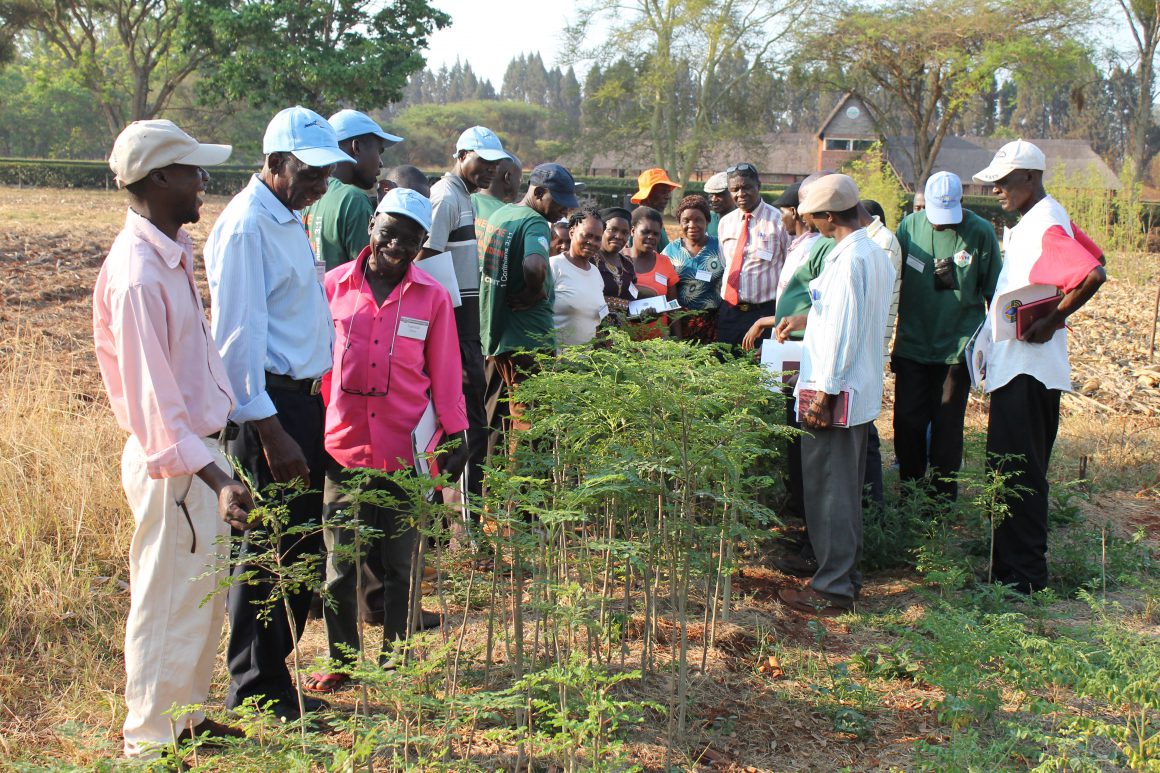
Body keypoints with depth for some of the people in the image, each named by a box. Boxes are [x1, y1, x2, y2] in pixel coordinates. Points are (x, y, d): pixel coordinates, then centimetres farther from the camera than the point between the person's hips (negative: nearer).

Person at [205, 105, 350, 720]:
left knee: (301, 540, 15)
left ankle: (273, 671, 29)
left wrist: (309, 412, 18)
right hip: (268, 404, -10)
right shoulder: (246, 226, -15)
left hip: (302, 398, 10)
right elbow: (238, 338, -19)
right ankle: (257, 694, 12)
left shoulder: (287, 218, 15)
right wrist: (270, 432, -21)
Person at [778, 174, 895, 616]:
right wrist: (807, 318, 29)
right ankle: (845, 575, 29)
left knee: (828, 492, -1)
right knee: (846, 490, 18)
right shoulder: (877, 256, 10)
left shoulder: (848, 260, -20)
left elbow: (842, 331, -22)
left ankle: (832, 589, 7)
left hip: (836, 394, -10)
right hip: (863, 390, 10)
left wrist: (824, 393, -19)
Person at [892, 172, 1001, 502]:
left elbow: (994, 291, 0)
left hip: (957, 347, -2)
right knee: (907, 421, 6)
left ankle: (943, 497, 18)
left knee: (947, 426, 6)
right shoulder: (910, 225, -1)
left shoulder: (980, 232, -8)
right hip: (912, 344, 2)